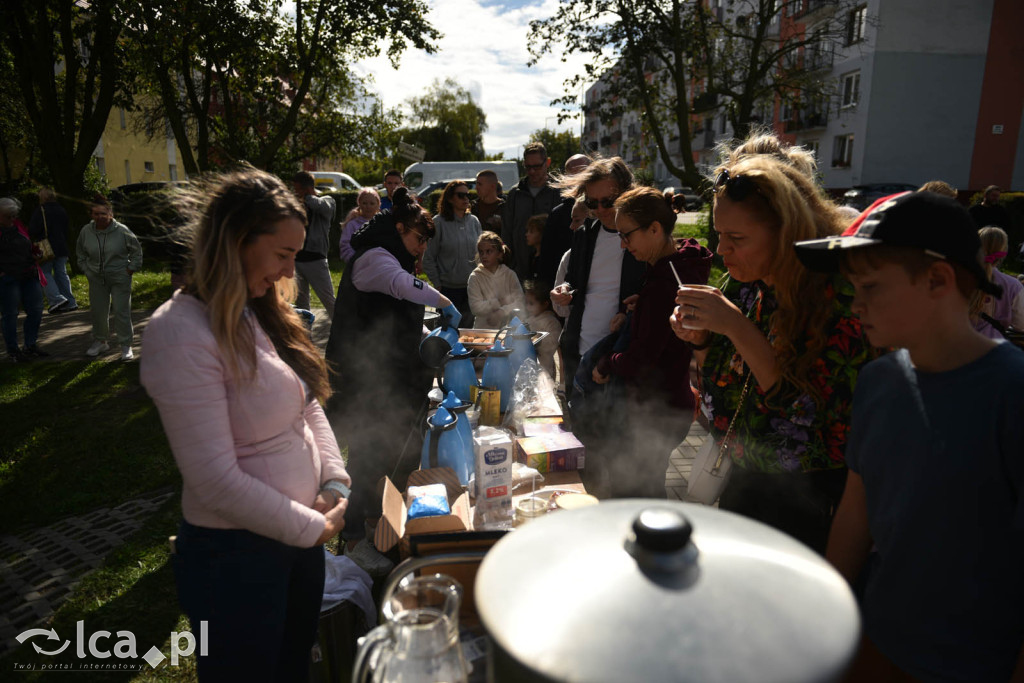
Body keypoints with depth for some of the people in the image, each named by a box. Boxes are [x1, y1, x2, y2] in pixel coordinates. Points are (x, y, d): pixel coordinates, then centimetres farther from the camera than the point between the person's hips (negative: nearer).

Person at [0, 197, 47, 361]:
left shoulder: (18, 226, 13)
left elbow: (29, 248, 24)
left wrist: (37, 251, 6)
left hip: (28, 277, 6)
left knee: (36, 311, 8)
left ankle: (30, 346, 23)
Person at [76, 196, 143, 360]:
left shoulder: (121, 230, -12)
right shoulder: (86, 231, -2)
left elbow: (137, 250, 2)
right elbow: (80, 252, 17)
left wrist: (131, 268, -2)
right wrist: (85, 268, 10)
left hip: (120, 278, -4)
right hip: (96, 279, 4)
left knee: (122, 311, -3)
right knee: (97, 311, 11)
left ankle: (126, 346, 6)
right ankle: (100, 342, 29)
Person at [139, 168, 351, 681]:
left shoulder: (261, 313, 2)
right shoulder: (181, 334, -23)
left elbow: (309, 408, 7)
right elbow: (217, 480, -24)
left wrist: (336, 483, -6)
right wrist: (315, 528, -16)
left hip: (300, 534, 7)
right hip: (236, 553, -7)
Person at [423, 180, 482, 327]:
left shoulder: (474, 221, 7)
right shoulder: (438, 223, -6)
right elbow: (428, 259, -4)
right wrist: (437, 285, -5)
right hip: (448, 288, -4)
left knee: (470, 327, 10)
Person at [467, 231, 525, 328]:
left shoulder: (509, 274, 6)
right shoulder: (475, 277, 3)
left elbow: (520, 304, -3)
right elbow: (476, 307, -7)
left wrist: (500, 313, -14)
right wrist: (499, 302, -4)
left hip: (509, 327, 2)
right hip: (484, 328, -2)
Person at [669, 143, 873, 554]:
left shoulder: (838, 295, -22)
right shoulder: (742, 284, -2)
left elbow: (811, 415, -28)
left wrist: (738, 327, -31)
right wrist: (700, 341, -13)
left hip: (806, 500, -6)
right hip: (740, 483, 6)